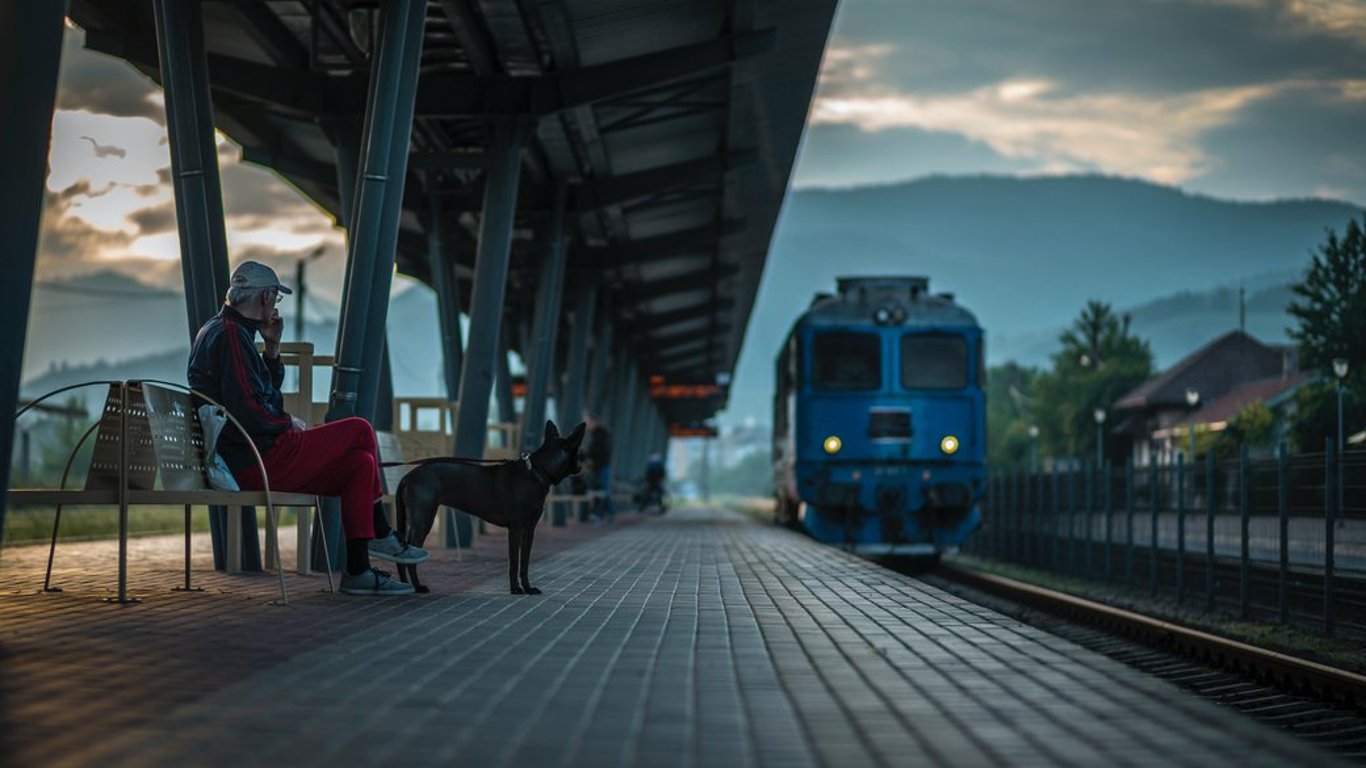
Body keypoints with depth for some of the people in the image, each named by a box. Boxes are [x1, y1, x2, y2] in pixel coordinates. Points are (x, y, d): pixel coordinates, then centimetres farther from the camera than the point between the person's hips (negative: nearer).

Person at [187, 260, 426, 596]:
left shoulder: (218, 331, 20)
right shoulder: (232, 334, -15)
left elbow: (266, 390, 26)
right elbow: (246, 409, -24)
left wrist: (272, 347, 11)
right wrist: (289, 423, -8)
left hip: (240, 462, 11)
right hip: (257, 460, -11)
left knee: (360, 463, 9)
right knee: (360, 431, -7)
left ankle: (358, 571, 6)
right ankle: (380, 533, 4)